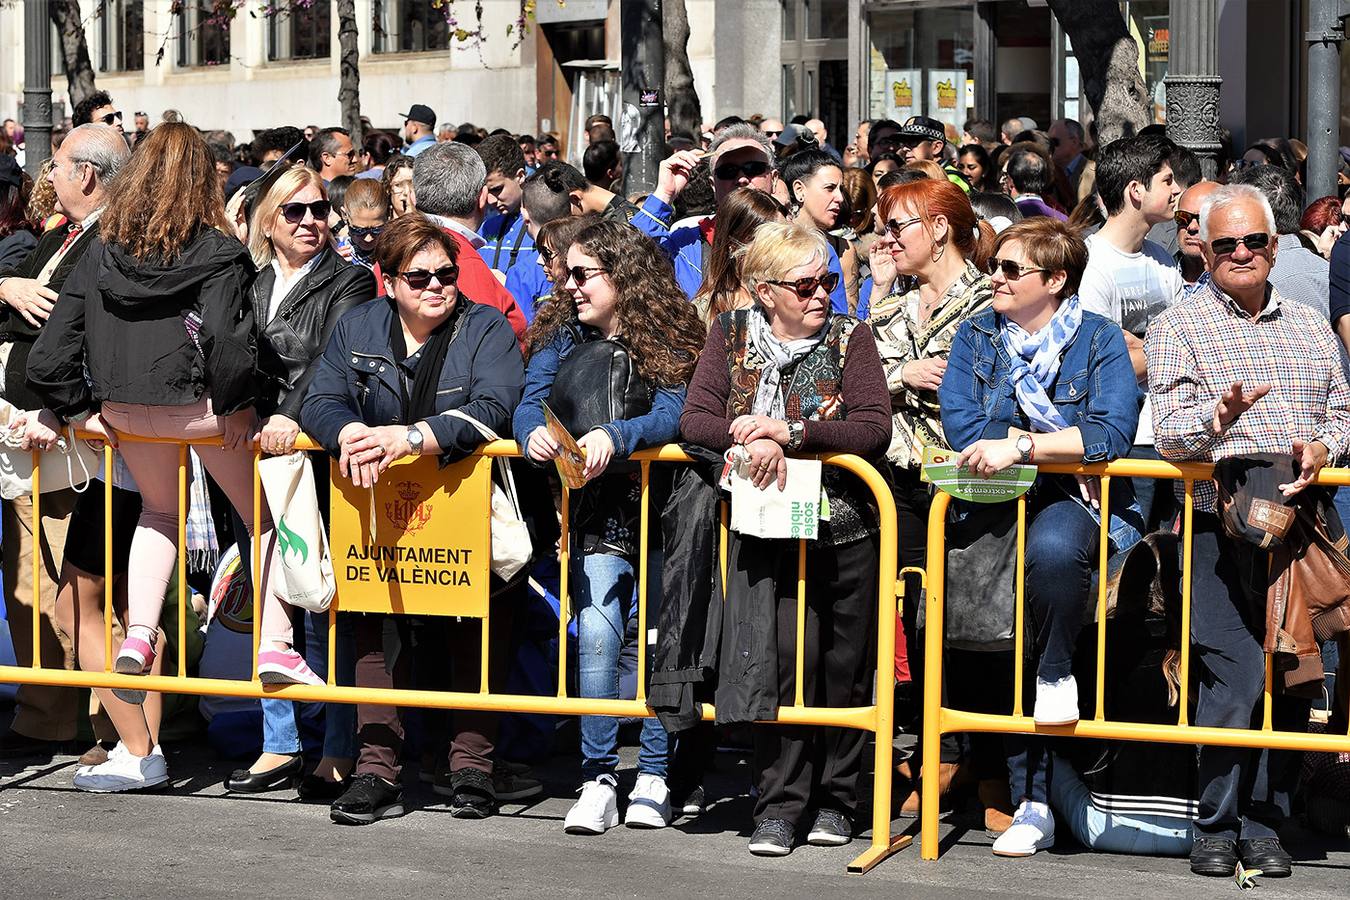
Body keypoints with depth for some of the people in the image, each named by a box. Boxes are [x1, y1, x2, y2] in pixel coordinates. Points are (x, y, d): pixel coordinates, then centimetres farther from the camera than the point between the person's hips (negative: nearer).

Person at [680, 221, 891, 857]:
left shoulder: (849, 337, 1)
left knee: (843, 662, 6)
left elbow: (875, 430, -11)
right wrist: (752, 441, -19)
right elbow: (694, 420, -1)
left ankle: (835, 799, 20)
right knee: (787, 653, -15)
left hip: (843, 526, 0)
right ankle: (779, 805, -9)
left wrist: (790, 433, -20)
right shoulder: (732, 334, 6)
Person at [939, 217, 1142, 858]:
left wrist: (1020, 446, -22)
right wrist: (1061, 441, -10)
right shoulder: (977, 335, 11)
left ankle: (1057, 671, -11)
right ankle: (1032, 804, -9)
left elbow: (1112, 432, -14)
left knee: (1052, 548, -39)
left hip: (1075, 499, -4)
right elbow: (961, 426, -3)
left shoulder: (1099, 339, 2)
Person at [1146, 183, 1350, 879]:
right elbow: (1169, 432, -6)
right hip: (1223, 527, -4)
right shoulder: (1179, 327, 5)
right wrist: (1219, 418, -27)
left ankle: (1265, 826, 9)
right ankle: (1217, 827, 0)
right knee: (1235, 678, -12)